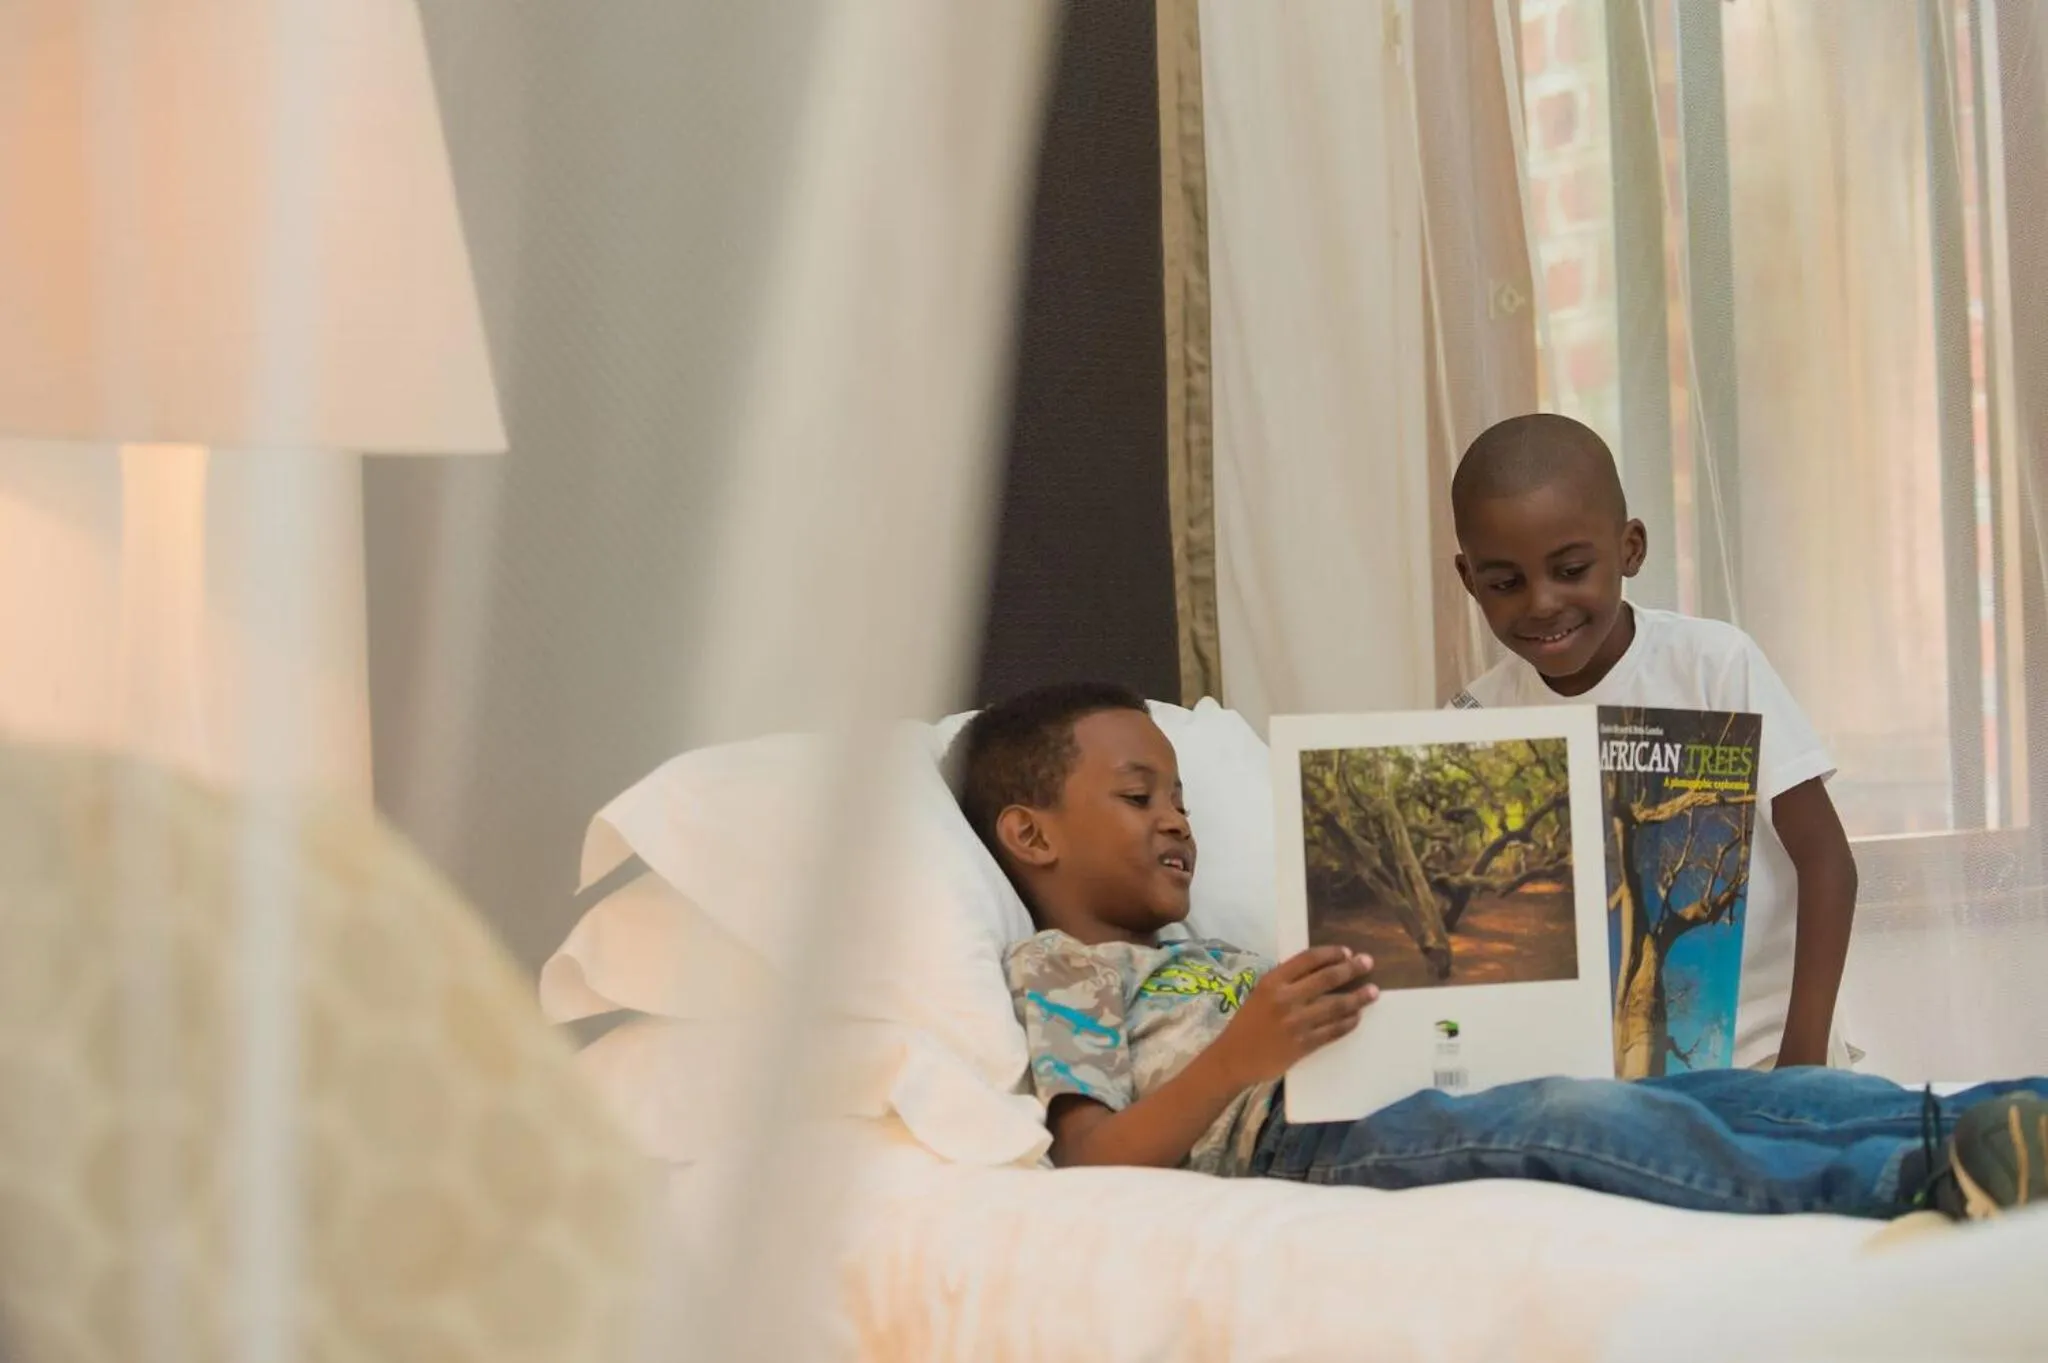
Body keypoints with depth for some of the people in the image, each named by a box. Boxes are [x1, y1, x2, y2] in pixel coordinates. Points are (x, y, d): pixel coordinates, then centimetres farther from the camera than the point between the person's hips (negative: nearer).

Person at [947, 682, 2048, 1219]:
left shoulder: (1198, 952, 36)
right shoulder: (1049, 976, 9)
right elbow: (1096, 1159, -10)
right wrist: (1239, 1055, -23)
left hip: (1410, 1102, 9)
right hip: (1297, 1143, -9)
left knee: (1738, 1090, -12)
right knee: (1581, 1119, -32)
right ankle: (1928, 1173, -45)